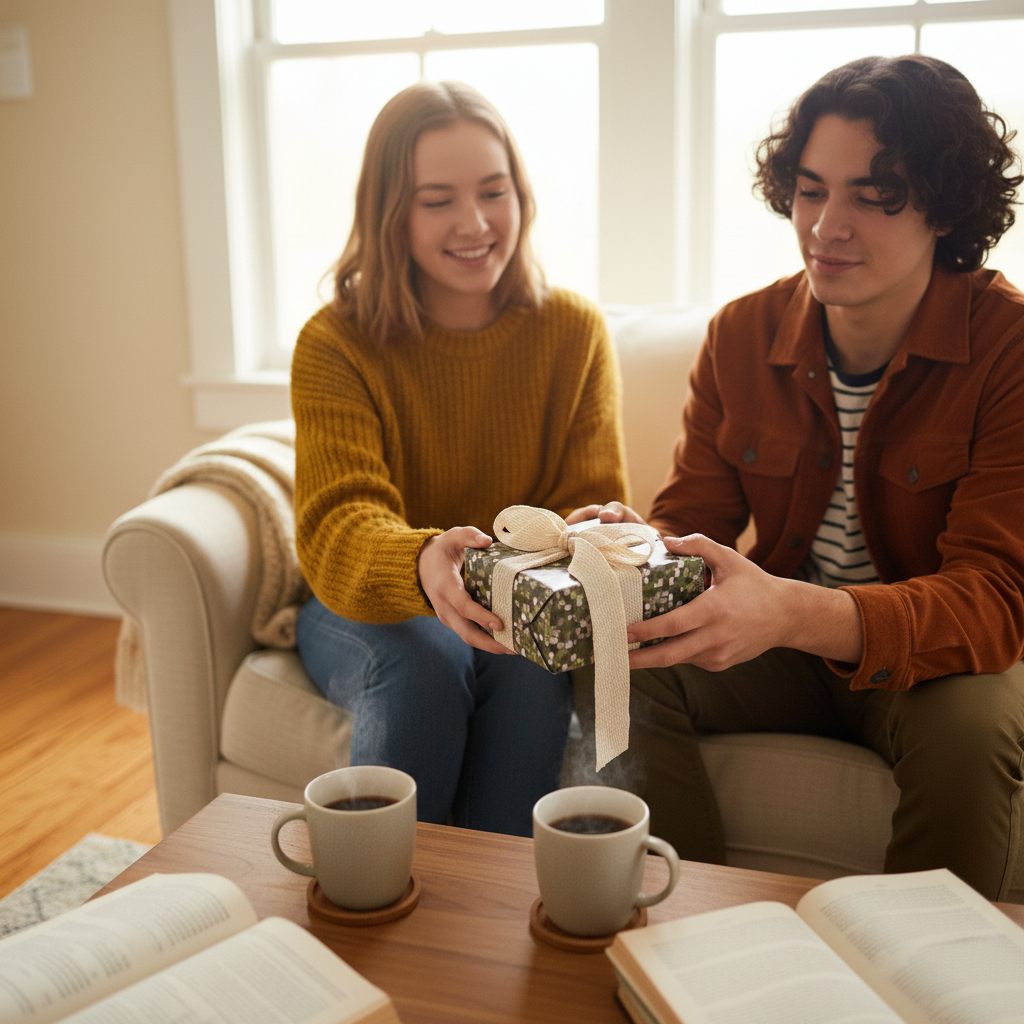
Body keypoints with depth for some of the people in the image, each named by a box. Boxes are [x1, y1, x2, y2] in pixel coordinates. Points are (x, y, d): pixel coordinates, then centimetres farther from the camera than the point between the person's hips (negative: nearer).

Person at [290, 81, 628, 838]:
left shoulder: (574, 331, -5)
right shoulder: (335, 344, -12)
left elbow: (595, 503, -8)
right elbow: (338, 528, -25)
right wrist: (423, 565, -49)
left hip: (522, 612, 1)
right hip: (362, 610, -1)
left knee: (532, 663, -30)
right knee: (422, 661, -32)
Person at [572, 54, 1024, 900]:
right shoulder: (743, 335, -4)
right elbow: (691, 519, -3)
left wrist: (794, 612, -44)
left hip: (940, 657, -3)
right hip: (787, 648, 3)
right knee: (620, 669, -20)